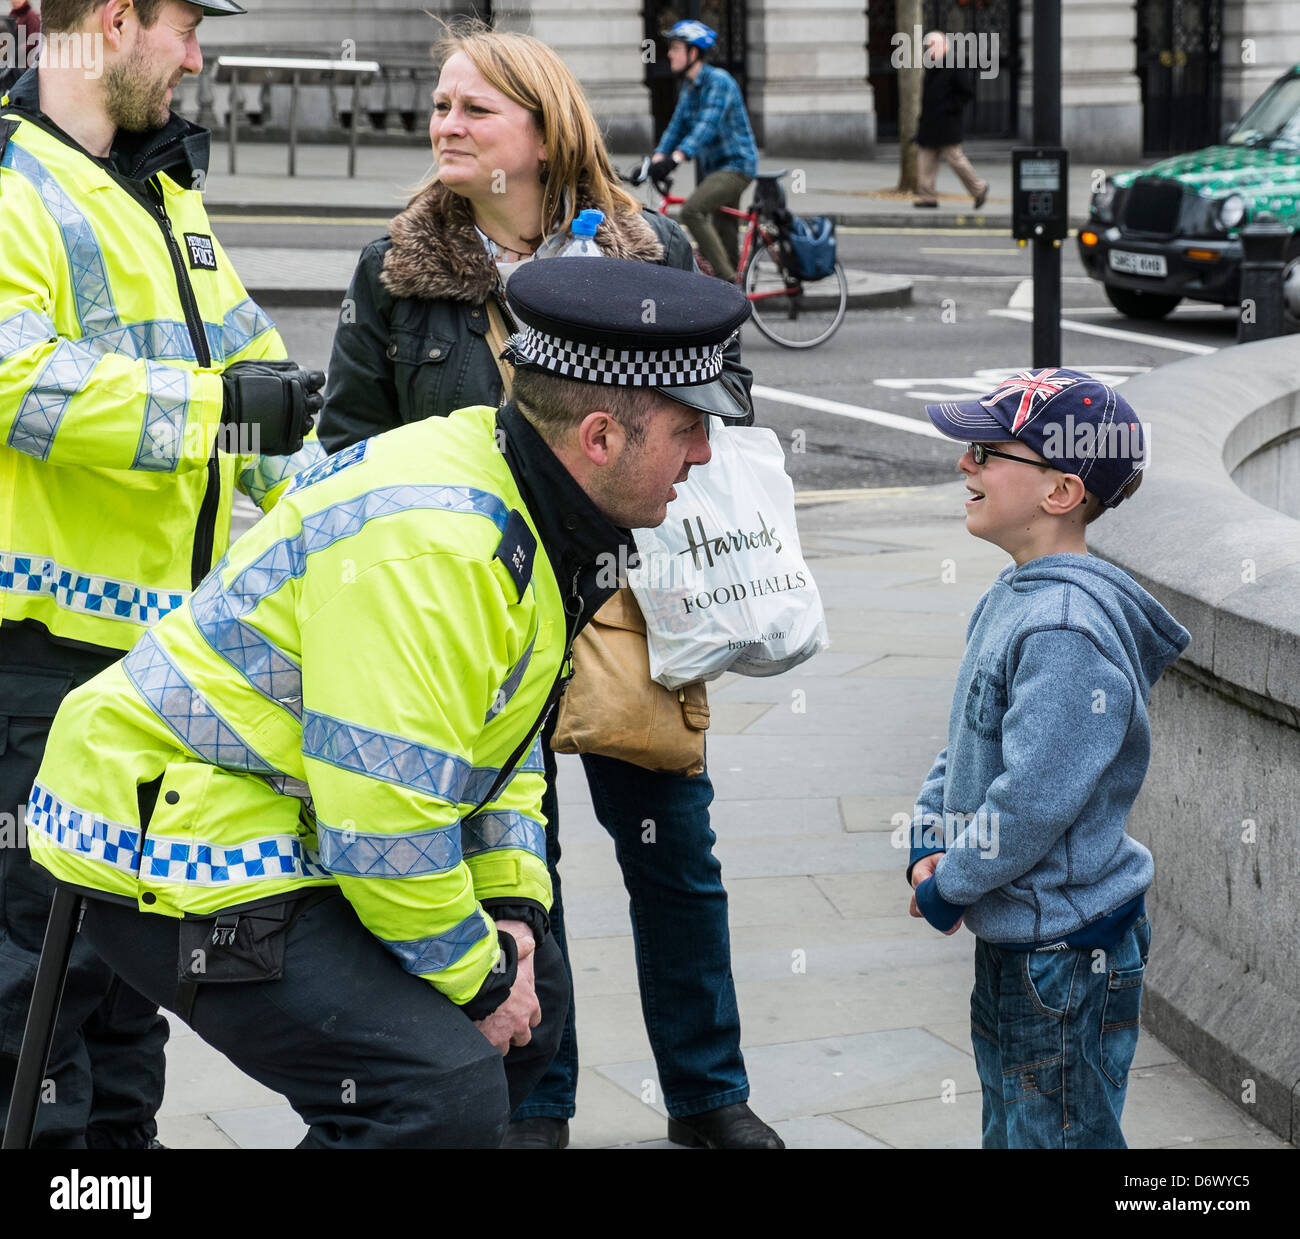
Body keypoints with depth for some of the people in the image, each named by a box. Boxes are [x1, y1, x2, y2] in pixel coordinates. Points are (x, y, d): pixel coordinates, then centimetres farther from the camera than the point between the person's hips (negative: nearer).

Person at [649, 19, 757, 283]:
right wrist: (657, 158, -10)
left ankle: (728, 281, -23)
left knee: (691, 211, -27)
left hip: (735, 165, -9)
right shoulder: (689, 85, 11)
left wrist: (676, 158, -42)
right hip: (711, 167, 9)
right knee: (723, 236, 13)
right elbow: (677, 126, 7)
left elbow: (707, 126, -30)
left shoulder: (719, 81, -17)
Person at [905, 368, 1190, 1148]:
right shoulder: (1011, 596, 6)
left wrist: (948, 888, -14)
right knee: (1009, 1131, 22)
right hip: (1011, 939, 10)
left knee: (1058, 1135, 3)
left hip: (1067, 956, -10)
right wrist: (929, 844, 3)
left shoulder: (1067, 630, -26)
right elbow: (966, 741, 16)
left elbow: (1035, 800, -27)